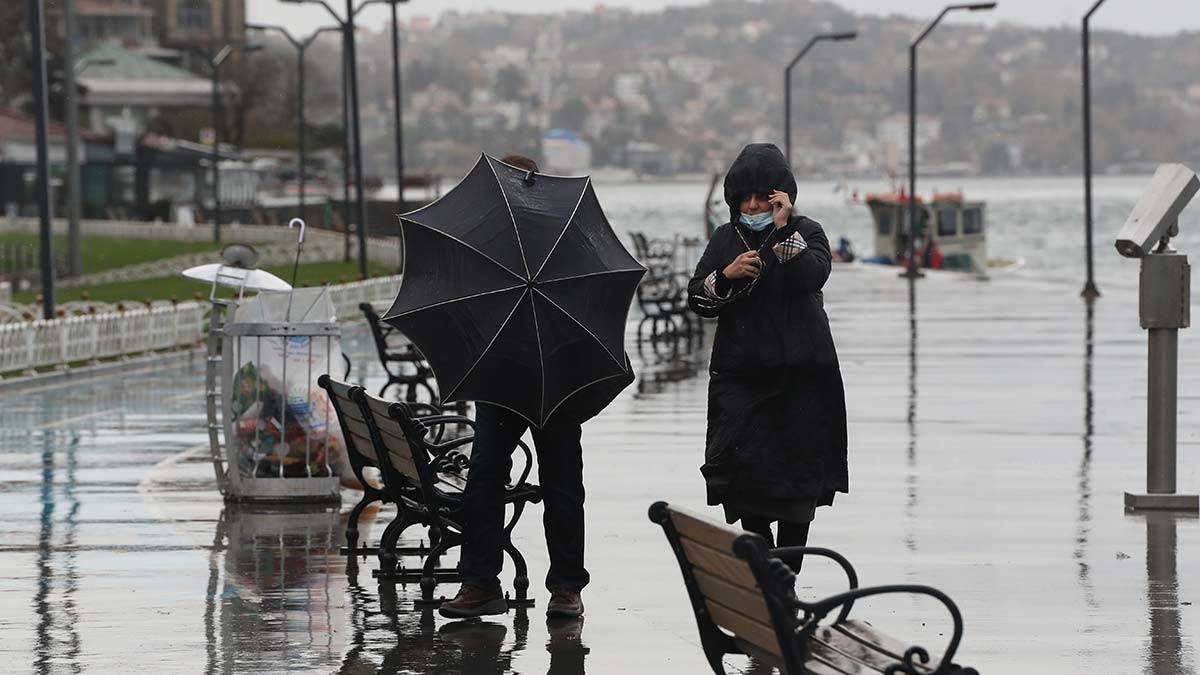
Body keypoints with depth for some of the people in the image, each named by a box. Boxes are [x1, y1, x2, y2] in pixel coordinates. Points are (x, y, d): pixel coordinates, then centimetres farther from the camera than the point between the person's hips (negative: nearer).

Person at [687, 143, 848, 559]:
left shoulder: (806, 233, 3)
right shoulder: (726, 239, 11)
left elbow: (812, 276, -18)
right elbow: (697, 299, 5)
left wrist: (783, 229, -16)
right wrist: (726, 276, -12)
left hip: (799, 372, -2)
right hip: (739, 372, 2)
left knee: (798, 479, 1)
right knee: (744, 463, -6)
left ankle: (788, 568, 9)